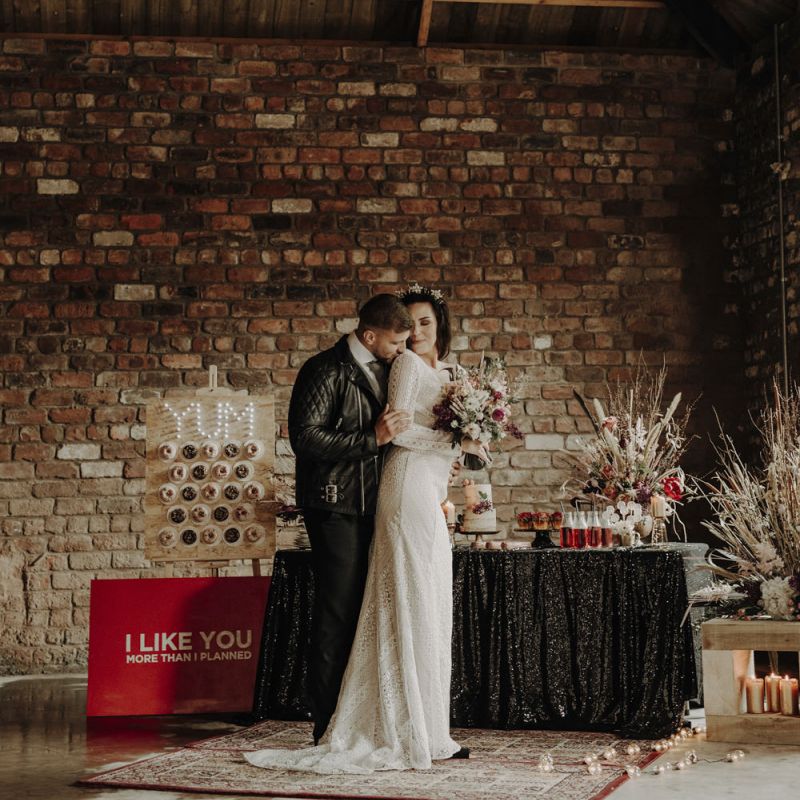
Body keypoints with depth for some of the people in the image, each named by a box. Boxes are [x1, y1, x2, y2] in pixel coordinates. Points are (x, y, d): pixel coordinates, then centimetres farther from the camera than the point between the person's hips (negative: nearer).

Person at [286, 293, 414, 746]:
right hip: (336, 507, -8)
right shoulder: (327, 370, -9)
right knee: (338, 615, -6)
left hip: (370, 508, 8)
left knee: (364, 612, 8)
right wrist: (373, 439, -20)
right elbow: (305, 436, -18)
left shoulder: (383, 370, 16)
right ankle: (329, 729, 0)